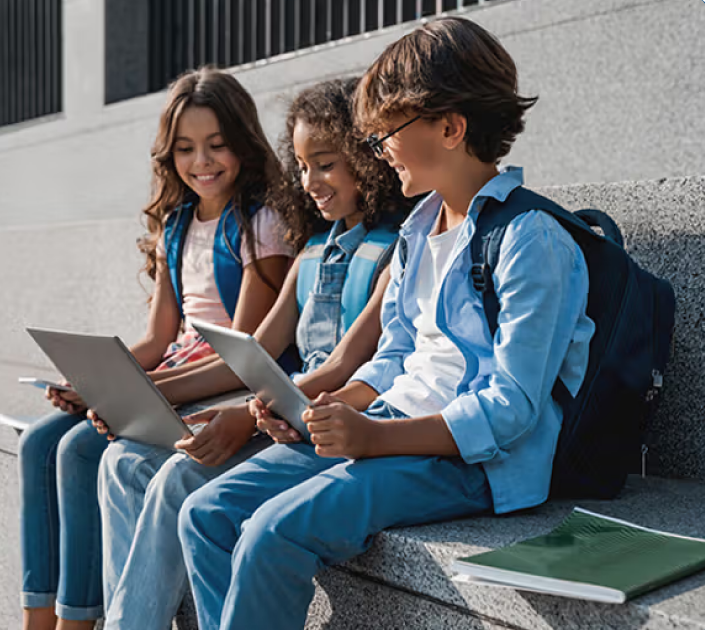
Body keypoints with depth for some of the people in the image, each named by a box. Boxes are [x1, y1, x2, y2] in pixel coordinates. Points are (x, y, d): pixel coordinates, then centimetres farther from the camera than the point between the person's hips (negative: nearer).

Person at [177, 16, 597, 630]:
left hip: (471, 457, -8)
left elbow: (510, 410, -18)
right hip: (388, 428, 8)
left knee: (277, 530, -27)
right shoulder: (419, 230, 15)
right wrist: (327, 409, 1)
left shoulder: (532, 241, -13)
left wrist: (376, 436, -24)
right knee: (206, 513, -5)